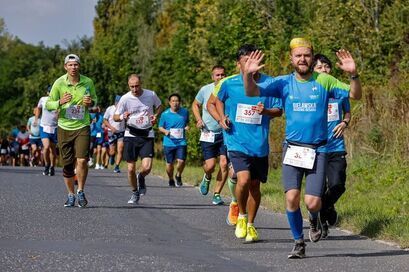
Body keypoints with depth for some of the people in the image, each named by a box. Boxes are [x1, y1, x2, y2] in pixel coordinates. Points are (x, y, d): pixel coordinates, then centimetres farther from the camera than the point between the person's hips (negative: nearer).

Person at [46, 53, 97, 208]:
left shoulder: (88, 82, -1)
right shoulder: (59, 83, -6)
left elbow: (94, 100, 14)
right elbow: (48, 104, -1)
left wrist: (91, 103, -9)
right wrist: (60, 102, -21)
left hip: (82, 127, 0)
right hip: (64, 128, 0)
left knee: (82, 160, -15)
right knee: (67, 164, 5)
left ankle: (80, 191, 6)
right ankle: (71, 195, 22)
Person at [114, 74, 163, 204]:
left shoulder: (151, 95, -3)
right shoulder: (125, 98, -6)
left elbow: (159, 106, 17)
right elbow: (115, 117, 1)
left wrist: (155, 115, -4)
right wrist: (122, 117, -22)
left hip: (147, 135, 0)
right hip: (131, 135, 0)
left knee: (146, 167, -14)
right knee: (131, 168, 0)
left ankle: (141, 178, 22)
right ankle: (135, 193, 25)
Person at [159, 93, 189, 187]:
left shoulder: (185, 112, 3)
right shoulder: (165, 114, -2)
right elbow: (160, 127, 7)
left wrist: (187, 127, -1)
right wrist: (165, 131, -14)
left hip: (181, 142, 0)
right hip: (169, 143, 0)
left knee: (181, 161, -14)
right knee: (169, 163, 6)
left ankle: (178, 176, 16)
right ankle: (171, 179, 33)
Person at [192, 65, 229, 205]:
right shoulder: (205, 90, -2)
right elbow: (195, 105, 14)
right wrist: (198, 119, -2)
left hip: (225, 133, 0)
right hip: (208, 134, 0)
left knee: (224, 164, -9)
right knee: (210, 165, -6)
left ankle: (217, 194, 5)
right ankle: (207, 177, 31)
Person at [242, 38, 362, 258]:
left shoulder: (324, 81, -1)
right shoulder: (283, 83, 1)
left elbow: (355, 95, -4)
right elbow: (252, 92, -6)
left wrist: (353, 74, -23)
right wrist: (248, 74, -26)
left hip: (317, 150, -1)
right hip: (292, 148, 1)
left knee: (312, 202, -10)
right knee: (291, 197, -11)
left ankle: (314, 219, 28)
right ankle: (299, 243, 9)